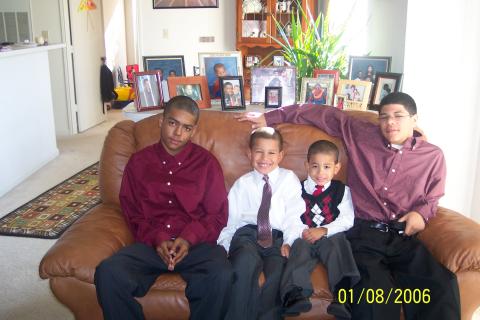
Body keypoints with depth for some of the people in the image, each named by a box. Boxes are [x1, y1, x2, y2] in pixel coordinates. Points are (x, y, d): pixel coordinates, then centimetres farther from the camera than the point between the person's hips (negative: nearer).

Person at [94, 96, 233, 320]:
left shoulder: (207, 163, 7)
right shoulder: (138, 162, 12)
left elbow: (217, 215, 6)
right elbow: (132, 213, 10)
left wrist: (189, 238, -13)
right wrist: (156, 239, -9)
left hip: (196, 243, -1)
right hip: (150, 243, 2)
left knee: (222, 276, -34)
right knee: (107, 273, -29)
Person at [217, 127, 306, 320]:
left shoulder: (289, 179, 16)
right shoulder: (242, 183, 19)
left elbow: (293, 215, 5)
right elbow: (231, 218, 11)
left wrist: (289, 242, -10)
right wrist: (224, 245, -4)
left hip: (278, 237, 0)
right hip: (247, 234, 0)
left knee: (278, 273, -32)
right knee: (245, 262, -34)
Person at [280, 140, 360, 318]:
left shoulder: (342, 190, 15)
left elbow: (347, 220, 4)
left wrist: (324, 230, -11)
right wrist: (302, 231, -13)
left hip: (332, 236, -1)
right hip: (304, 237, 1)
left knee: (338, 247, -32)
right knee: (299, 251, -30)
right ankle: (295, 296, -49)